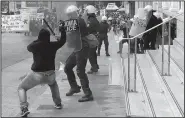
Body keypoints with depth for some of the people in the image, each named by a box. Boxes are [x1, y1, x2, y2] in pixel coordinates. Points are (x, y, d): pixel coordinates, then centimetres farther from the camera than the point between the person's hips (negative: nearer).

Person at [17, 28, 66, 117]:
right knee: (53, 83, 39)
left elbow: (29, 47, 15)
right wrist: (63, 30, 34)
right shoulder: (53, 45, 0)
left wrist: (37, 41, 23)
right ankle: (58, 103, 30)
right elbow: (62, 40, 19)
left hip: (37, 75, -3)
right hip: (50, 75, 4)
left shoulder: (35, 45, -8)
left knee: (21, 88, 15)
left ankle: (24, 108, -6)